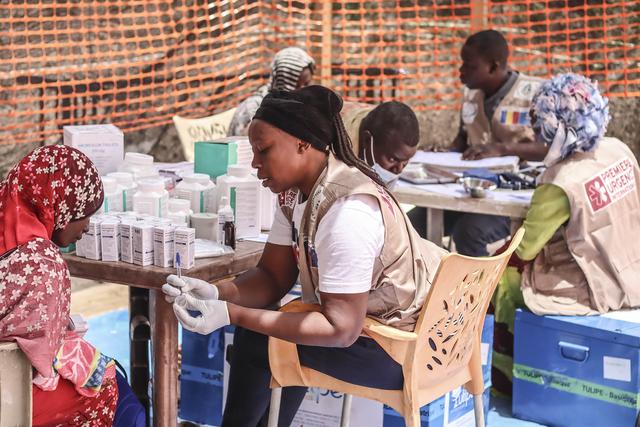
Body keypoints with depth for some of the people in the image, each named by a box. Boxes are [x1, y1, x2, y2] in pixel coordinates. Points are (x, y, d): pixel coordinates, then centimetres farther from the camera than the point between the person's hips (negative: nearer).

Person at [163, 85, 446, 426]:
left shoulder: (346, 210, -30)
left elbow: (340, 330, -28)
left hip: (402, 348, -9)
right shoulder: (295, 191, -1)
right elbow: (272, 277, 4)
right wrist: (216, 294, -16)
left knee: (255, 343, -6)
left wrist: (231, 315, -29)